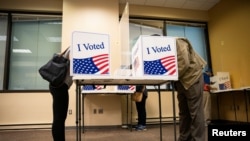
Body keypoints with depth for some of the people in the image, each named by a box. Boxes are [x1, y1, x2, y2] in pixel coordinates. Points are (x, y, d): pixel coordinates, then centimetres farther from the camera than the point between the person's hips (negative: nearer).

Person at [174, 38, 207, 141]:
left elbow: (184, 64, -24)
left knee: (195, 112, -6)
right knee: (183, 112, 9)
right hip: (181, 81, 8)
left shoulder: (178, 43, -14)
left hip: (192, 78, -8)